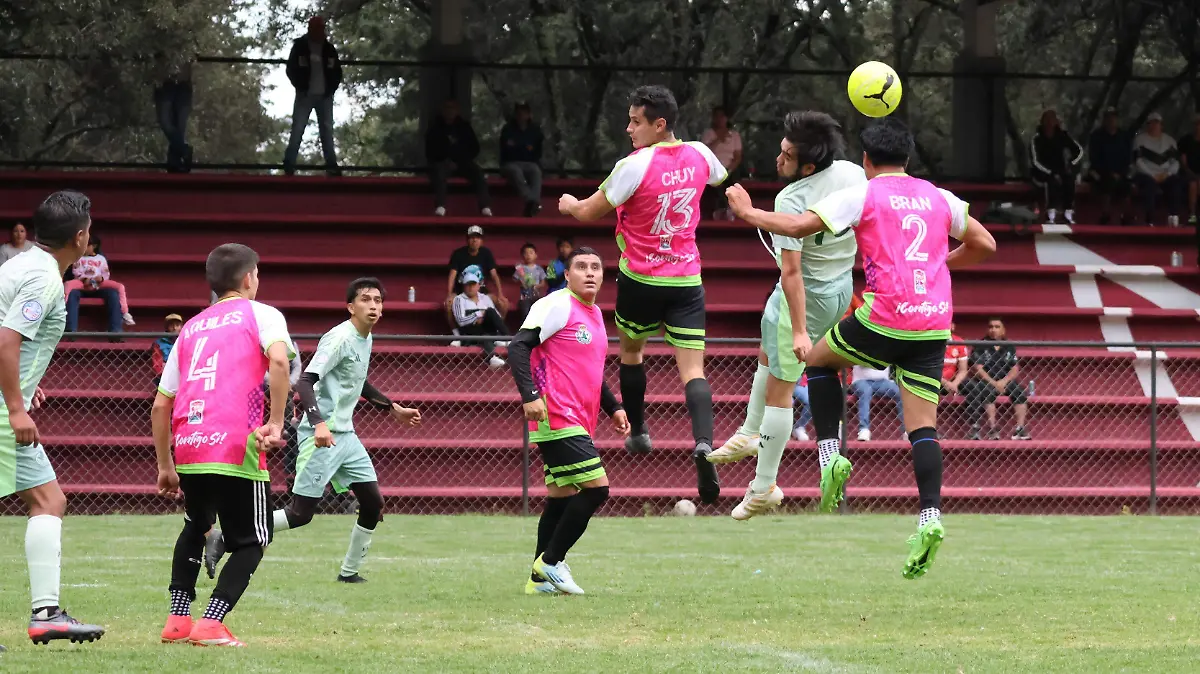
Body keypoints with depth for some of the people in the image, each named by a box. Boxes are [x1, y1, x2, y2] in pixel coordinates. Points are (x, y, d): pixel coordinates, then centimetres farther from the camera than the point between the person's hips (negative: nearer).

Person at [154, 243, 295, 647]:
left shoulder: (191, 328, 23)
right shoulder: (260, 314, 9)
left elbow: (160, 406, 21)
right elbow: (278, 359, -15)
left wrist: (165, 467, 27)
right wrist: (275, 423, -13)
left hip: (188, 446, 5)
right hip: (236, 446, -5)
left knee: (195, 527, 29)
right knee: (252, 539, 8)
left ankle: (177, 621, 19)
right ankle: (211, 625, -7)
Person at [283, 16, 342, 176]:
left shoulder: (329, 48, 5)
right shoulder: (300, 46, -2)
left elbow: (337, 71, 12)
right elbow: (291, 69, 1)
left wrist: (330, 89, 0)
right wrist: (301, 87, -7)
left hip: (324, 96, 2)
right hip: (305, 95, -2)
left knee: (327, 131, 1)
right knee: (297, 130, -8)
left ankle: (331, 165, 0)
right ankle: (289, 165, -9)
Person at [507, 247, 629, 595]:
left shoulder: (595, 315, 19)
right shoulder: (557, 305, -9)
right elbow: (518, 346, -17)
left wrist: (613, 407, 21)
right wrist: (530, 395, -27)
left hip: (578, 423, 9)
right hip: (557, 419, -9)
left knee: (562, 497, 10)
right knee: (596, 488, -15)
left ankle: (540, 579, 15)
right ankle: (550, 563, -5)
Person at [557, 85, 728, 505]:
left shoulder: (635, 165, -17)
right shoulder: (698, 155, 0)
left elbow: (590, 212, -7)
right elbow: (719, 177, 26)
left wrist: (569, 204, 15)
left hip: (640, 280, -3)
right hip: (687, 280, 3)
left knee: (631, 349, 24)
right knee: (692, 369, -5)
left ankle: (638, 432, 33)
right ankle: (703, 443, -27)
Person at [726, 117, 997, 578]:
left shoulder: (862, 195, 0)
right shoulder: (939, 198, 15)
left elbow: (800, 226, -6)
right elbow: (985, 244, 22)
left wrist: (747, 212, 8)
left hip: (885, 318, -4)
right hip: (935, 324, 4)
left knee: (819, 358, 23)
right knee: (923, 425, 4)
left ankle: (830, 453, 9)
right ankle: (930, 518, -13)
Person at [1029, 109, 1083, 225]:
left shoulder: (1062, 135, 2)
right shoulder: (1036, 139, -9)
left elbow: (1079, 151, 7)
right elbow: (1035, 162, -17)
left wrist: (1071, 164, -9)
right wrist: (1051, 174, -26)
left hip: (1060, 172, 3)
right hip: (1043, 173, -3)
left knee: (1069, 178, -32)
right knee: (1052, 181, -37)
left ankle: (1068, 214, -31)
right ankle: (1051, 215, -40)